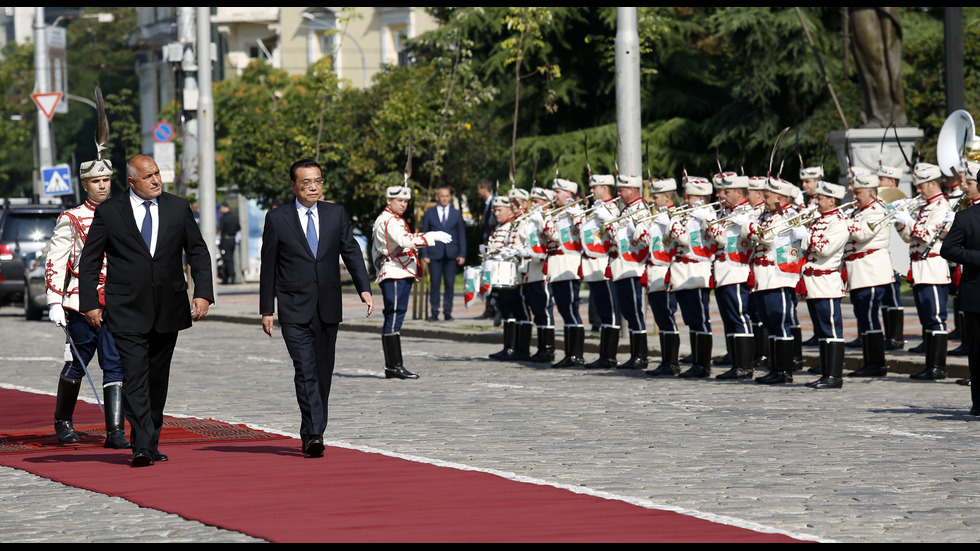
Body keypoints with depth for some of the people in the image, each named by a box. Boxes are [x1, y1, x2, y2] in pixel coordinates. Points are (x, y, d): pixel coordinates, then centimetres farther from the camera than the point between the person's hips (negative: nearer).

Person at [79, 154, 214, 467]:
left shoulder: (179, 209, 7)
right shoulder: (109, 213, 0)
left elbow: (198, 252, 9)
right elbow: (89, 261, 4)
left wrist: (203, 293, -4)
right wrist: (90, 303, -4)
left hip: (168, 309, 3)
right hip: (127, 310, -3)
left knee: (158, 379, 10)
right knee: (134, 377, -13)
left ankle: (151, 444, 20)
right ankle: (142, 447, -20)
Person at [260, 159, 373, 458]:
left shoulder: (336, 214, 9)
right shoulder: (277, 219, 1)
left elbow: (351, 252, 6)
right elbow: (268, 267, 3)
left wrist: (364, 288, -9)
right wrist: (266, 310, 1)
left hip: (328, 309, 3)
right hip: (295, 310, -3)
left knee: (323, 374, 7)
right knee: (305, 371, -15)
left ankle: (311, 434, 18)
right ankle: (314, 435, -22)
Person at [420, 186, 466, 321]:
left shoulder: (457, 214, 12)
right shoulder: (429, 214, 9)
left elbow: (461, 235, 11)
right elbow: (424, 235, 7)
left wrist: (462, 254, 2)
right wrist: (424, 255, -2)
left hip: (451, 254, 1)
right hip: (434, 254, -1)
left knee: (449, 284, -1)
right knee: (435, 284, -5)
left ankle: (447, 312, 5)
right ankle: (434, 313, 0)